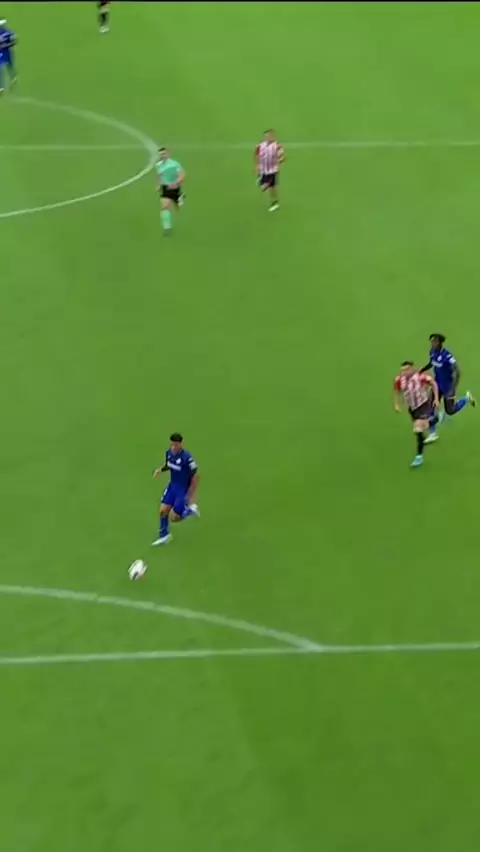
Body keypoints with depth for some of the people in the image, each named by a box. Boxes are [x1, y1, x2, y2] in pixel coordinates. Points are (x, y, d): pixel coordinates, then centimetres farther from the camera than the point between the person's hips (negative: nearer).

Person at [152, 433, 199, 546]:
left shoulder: (187, 457, -29)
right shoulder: (169, 453, -8)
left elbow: (195, 476, -21)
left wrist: (192, 495, -20)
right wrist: (160, 469, -8)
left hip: (184, 489, -6)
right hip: (173, 486, 6)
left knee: (173, 518, -1)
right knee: (163, 510, 1)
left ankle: (191, 509, 27)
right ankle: (164, 535, 24)